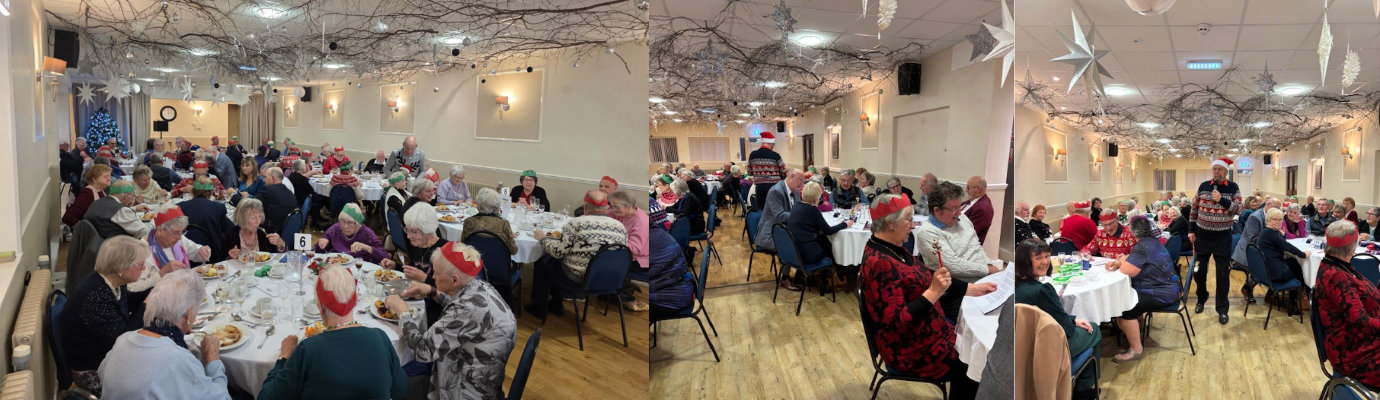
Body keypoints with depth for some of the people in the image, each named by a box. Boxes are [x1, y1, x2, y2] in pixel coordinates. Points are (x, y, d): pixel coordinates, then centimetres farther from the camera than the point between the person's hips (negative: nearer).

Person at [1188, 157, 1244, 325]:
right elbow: (1194, 209, 7)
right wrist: (1191, 230, 5)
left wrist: (1221, 199, -23)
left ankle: (1222, 309, 11)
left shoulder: (1233, 188, -2)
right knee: (1199, 269, 10)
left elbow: (1238, 209, -10)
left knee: (1223, 273, 1)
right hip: (1202, 234, 2)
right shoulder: (1203, 186, 2)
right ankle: (1201, 299, 33)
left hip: (1223, 237, -2)